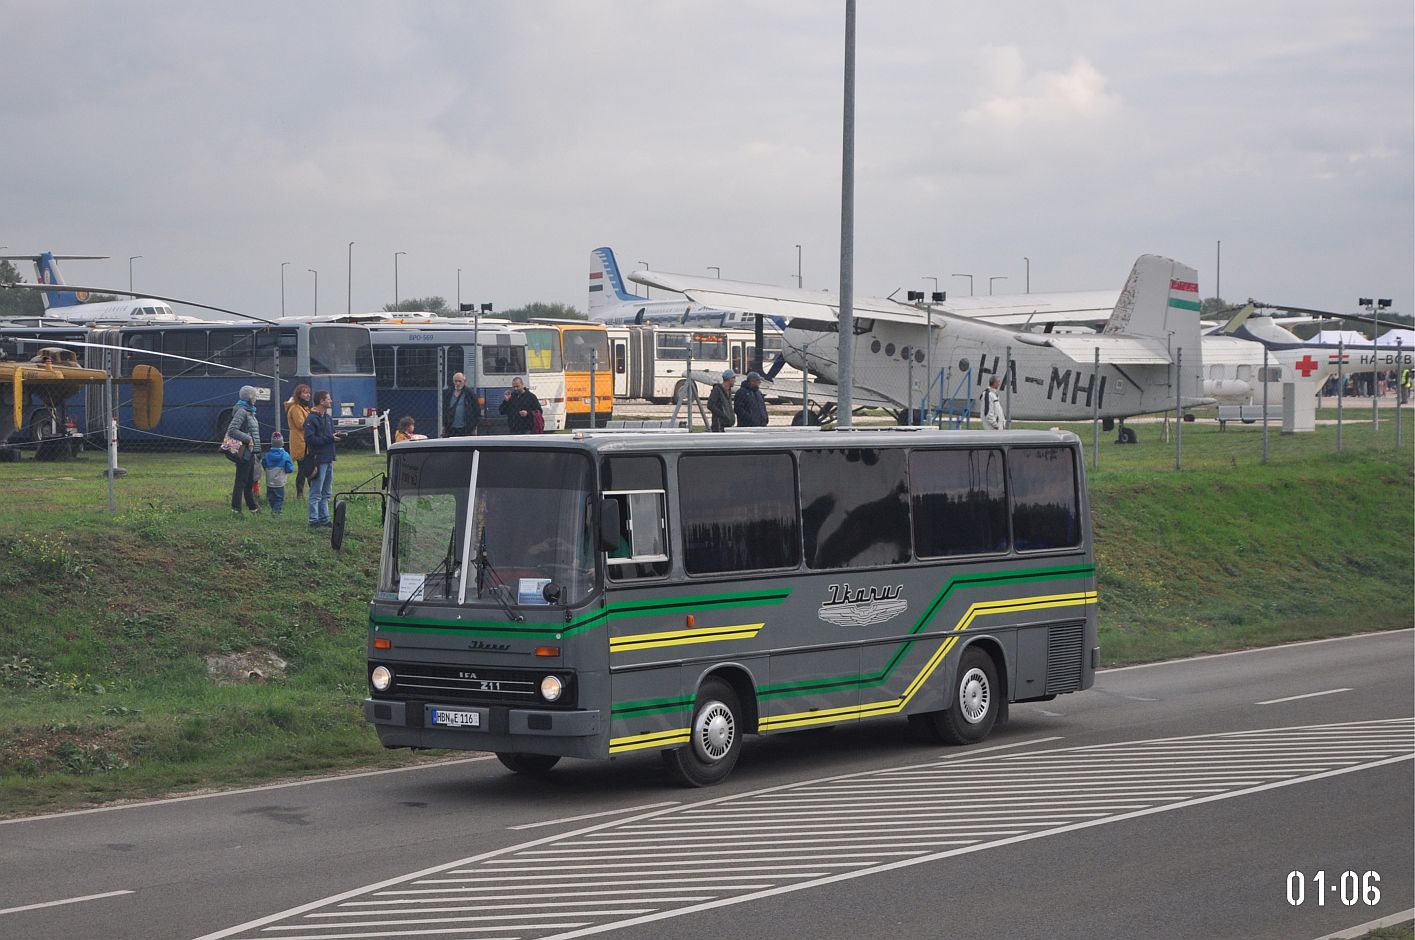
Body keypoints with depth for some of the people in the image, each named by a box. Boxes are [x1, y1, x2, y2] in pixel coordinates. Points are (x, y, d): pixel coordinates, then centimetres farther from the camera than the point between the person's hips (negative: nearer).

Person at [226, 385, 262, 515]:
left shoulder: (249, 411, 15)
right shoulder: (241, 411, -15)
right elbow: (232, 430, -23)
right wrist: (248, 439, -19)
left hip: (250, 452, 10)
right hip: (244, 452, -10)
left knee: (249, 480, 18)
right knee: (241, 481, -5)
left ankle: (252, 506, 27)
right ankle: (235, 508, 0)